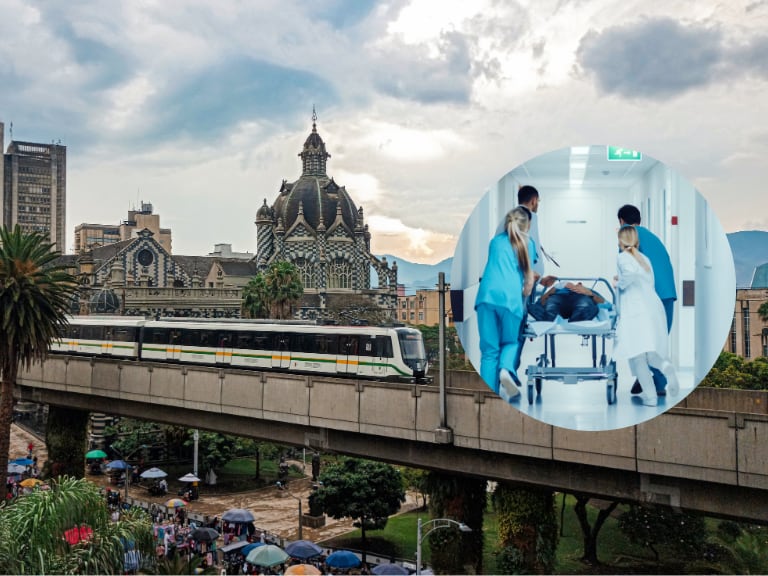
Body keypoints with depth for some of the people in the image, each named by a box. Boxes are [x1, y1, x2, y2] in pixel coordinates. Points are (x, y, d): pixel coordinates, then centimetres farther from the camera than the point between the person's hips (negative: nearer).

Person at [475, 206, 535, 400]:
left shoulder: (496, 241, 27)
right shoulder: (527, 243, 18)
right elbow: (529, 276, 19)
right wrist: (525, 296, 37)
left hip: (487, 295, 2)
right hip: (511, 297, -2)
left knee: (489, 349, 7)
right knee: (511, 341, 17)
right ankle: (506, 370, -13)